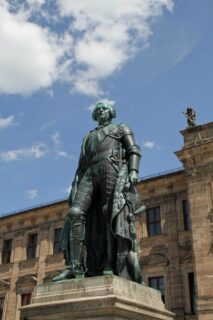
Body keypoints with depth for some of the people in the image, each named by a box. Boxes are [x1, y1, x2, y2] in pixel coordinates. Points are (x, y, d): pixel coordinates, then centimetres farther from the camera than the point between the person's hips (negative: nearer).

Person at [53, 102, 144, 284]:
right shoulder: (89, 137, 35)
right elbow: (82, 165, 27)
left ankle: (110, 266, -22)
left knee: (113, 216, -19)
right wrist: (75, 188, 14)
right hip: (91, 174, 4)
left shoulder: (122, 128, 23)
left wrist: (133, 171, -13)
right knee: (75, 213, -18)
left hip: (113, 170, -3)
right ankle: (75, 267, -25)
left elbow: (134, 151, 7)